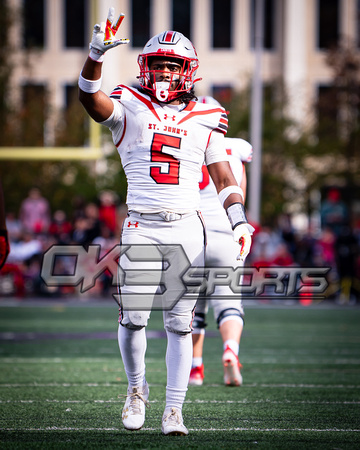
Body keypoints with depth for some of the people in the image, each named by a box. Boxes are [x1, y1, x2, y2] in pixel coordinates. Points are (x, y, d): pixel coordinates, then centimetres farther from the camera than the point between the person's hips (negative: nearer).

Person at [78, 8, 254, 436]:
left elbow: (224, 178, 13)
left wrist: (240, 221, 0)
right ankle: (136, 389, 20)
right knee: (133, 317, -6)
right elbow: (91, 99, -14)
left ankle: (173, 412, 5)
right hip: (141, 227, -1)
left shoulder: (205, 120, 11)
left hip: (187, 228, 1)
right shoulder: (129, 108, 6)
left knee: (179, 323, 0)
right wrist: (97, 53, -29)